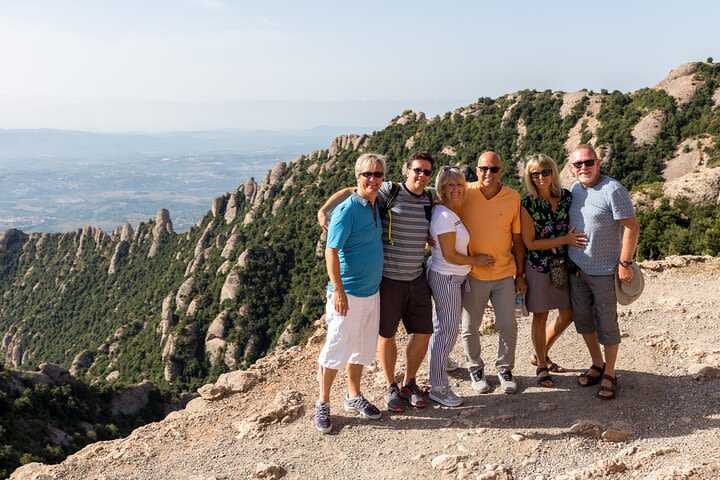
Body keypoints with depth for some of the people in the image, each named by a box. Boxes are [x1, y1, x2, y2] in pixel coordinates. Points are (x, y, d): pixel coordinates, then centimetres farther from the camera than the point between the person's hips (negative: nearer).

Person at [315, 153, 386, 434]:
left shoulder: (377, 206, 8)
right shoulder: (347, 210, -17)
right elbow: (331, 251, -19)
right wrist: (338, 291, -23)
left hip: (372, 292, 8)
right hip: (349, 294, -8)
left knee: (362, 348, 18)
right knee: (337, 349, 0)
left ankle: (354, 398, 33)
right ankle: (323, 404, 15)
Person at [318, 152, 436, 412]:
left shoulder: (431, 197, 5)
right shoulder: (390, 192, -10)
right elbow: (349, 192, -8)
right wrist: (324, 210, -23)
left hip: (417, 278, 5)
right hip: (388, 277, -5)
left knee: (423, 333, 7)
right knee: (386, 334, 7)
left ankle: (409, 384, 28)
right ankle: (390, 388, 27)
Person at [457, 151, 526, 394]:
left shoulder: (513, 198, -1)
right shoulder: (464, 194, -7)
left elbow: (517, 239, 5)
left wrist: (520, 275, 6)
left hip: (505, 274, 1)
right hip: (473, 274, -1)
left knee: (508, 326, 6)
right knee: (469, 328, 8)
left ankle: (504, 369, 27)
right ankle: (476, 369, 29)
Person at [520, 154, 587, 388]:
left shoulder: (566, 196, -2)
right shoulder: (528, 204, -14)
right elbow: (529, 243, -14)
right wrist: (564, 240, -17)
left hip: (564, 264, 5)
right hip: (539, 266, -5)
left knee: (567, 315, 12)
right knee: (540, 316, 6)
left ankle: (541, 354, 34)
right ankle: (541, 366, 23)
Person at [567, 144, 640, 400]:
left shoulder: (613, 190, -16)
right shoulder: (574, 189, 5)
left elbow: (631, 227, -17)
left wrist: (625, 263, -19)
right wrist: (565, 258, 15)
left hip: (604, 271, -6)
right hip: (576, 268, 6)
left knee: (607, 324, 4)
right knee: (583, 320, 15)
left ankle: (609, 374, 19)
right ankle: (597, 365, 33)